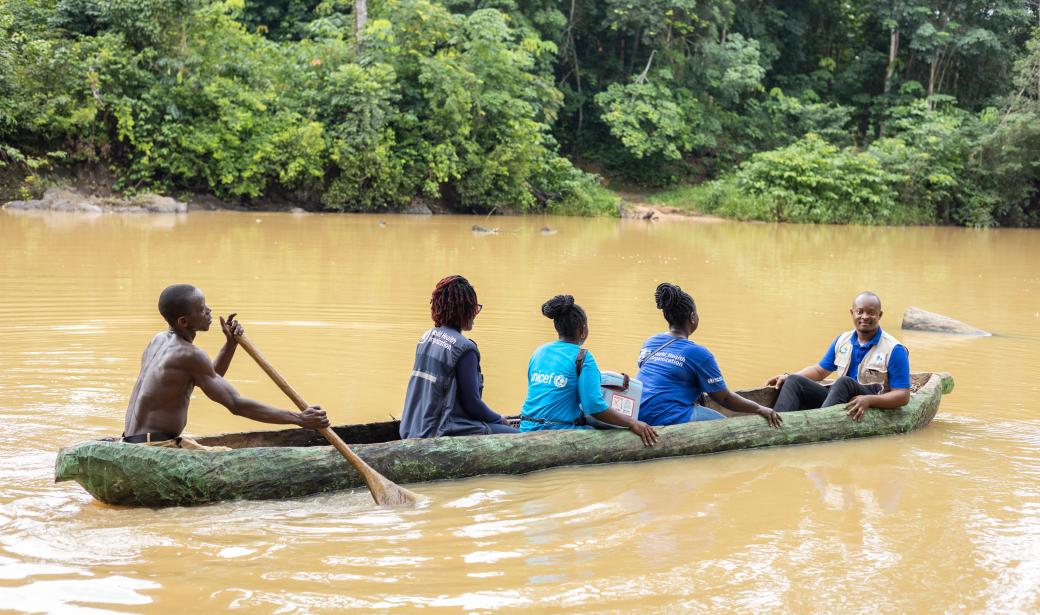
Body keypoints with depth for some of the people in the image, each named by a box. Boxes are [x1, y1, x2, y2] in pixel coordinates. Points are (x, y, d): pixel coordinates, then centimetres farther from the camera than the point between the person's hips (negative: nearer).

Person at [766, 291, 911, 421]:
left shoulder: (894, 350, -6)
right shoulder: (843, 341, 13)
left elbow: (903, 396, -10)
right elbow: (820, 371, 24)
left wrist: (869, 400, -27)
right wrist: (787, 376, 7)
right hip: (839, 401, 6)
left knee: (844, 382, -35)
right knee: (794, 381, -12)